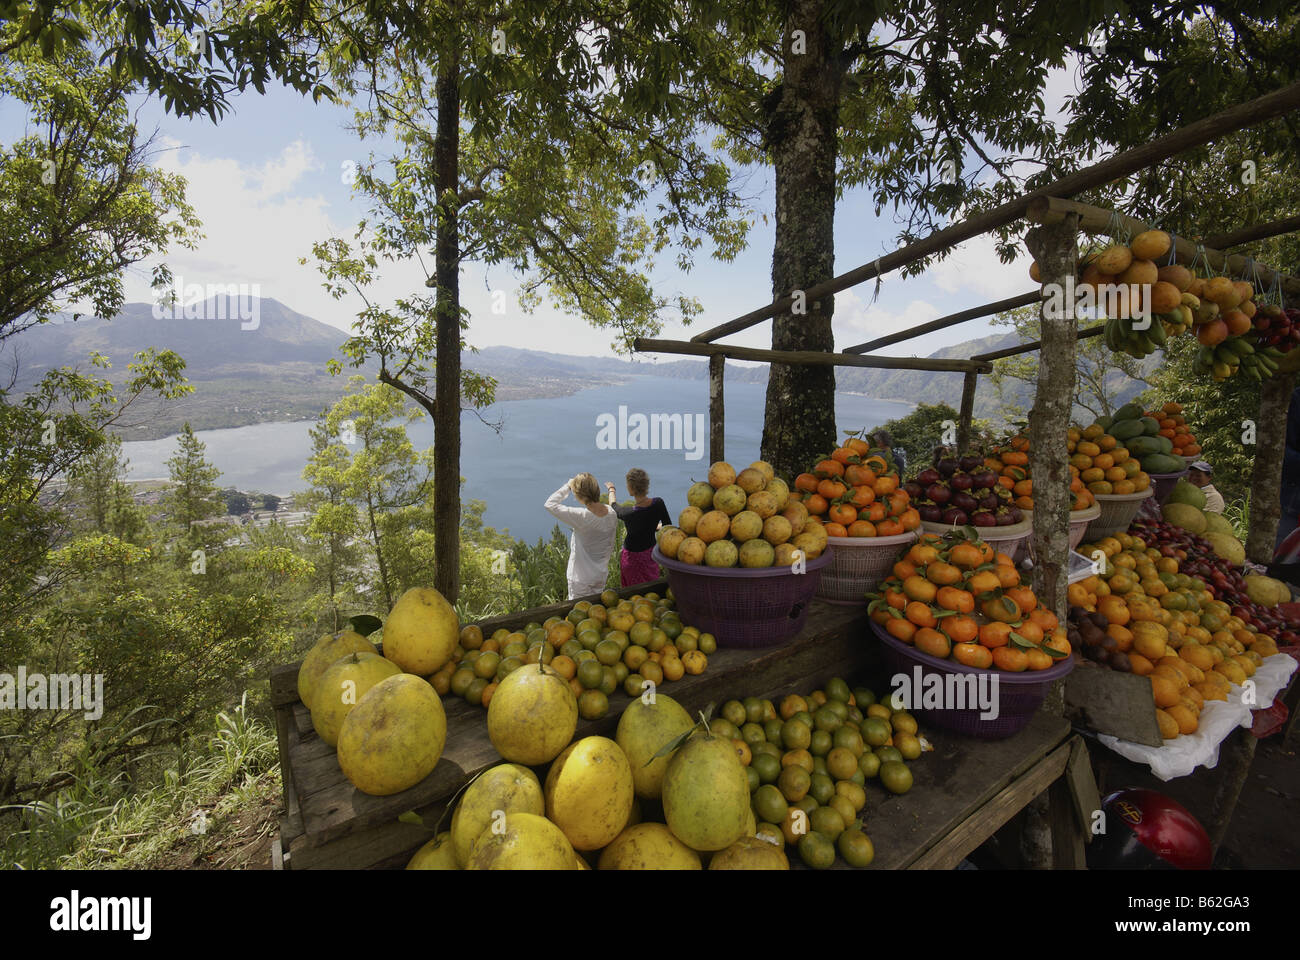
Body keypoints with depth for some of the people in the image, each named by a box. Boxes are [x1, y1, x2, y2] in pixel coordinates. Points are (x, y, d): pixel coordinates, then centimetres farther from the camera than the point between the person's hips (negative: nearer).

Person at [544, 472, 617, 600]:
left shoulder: (581, 517, -29)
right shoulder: (611, 513, -11)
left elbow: (550, 504, -22)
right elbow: (611, 546, 2)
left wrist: (567, 486, -12)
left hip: (581, 577, -6)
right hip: (602, 575, 6)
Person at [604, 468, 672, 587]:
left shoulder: (628, 514, -31)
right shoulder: (658, 504, -20)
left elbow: (613, 505, -6)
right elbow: (669, 527, -5)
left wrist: (611, 489, 14)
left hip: (633, 557, -4)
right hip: (651, 553, 4)